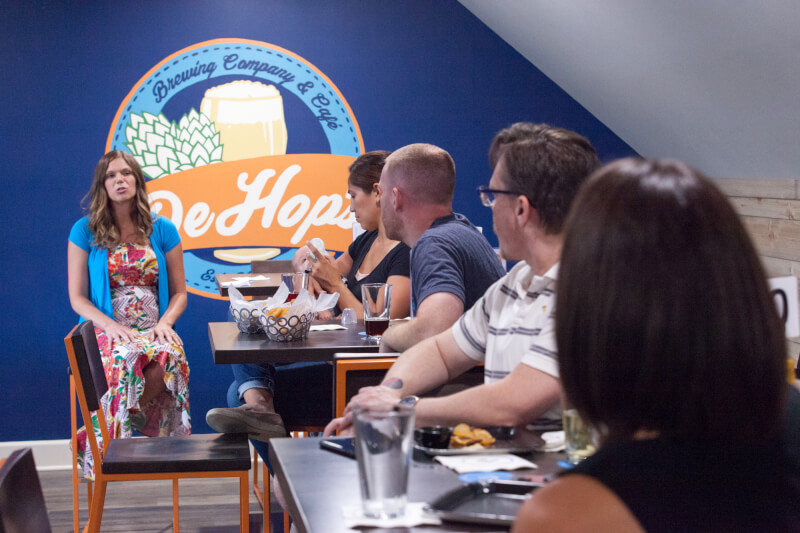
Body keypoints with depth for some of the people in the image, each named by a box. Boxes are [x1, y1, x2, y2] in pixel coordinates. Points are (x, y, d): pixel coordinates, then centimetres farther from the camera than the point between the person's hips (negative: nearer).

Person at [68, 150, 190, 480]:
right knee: (127, 359, -39)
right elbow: (77, 298, 4)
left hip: (154, 329, 2)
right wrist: (110, 326, -14)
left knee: (170, 357, -36)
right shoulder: (85, 231, 5)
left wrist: (165, 322, -10)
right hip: (107, 329, -2)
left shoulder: (162, 230, 9)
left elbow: (179, 292, 12)